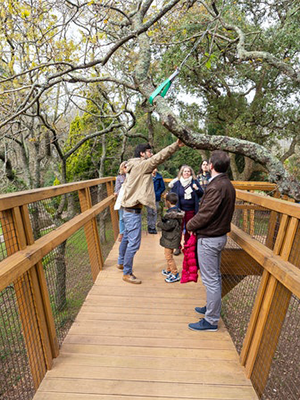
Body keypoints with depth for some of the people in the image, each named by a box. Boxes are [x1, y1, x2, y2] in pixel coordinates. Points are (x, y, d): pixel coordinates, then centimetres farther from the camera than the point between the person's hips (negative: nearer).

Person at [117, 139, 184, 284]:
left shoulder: (135, 166, 14)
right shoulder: (141, 165, -15)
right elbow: (159, 157, -20)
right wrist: (176, 145, -18)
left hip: (129, 209, 11)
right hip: (133, 211, -11)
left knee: (127, 238, 24)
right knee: (134, 243, -3)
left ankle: (121, 262, 43)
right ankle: (127, 273, 11)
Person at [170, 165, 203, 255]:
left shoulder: (194, 182, 0)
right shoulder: (177, 183, -2)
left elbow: (201, 194, 4)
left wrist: (196, 189, -17)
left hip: (191, 210, 1)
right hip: (180, 210, -1)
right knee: (179, 228, 5)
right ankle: (178, 247, 18)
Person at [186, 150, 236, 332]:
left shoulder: (216, 187, -23)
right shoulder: (228, 185, 8)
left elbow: (205, 214, -23)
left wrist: (190, 225, -5)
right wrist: (195, 224, 9)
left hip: (209, 239, -10)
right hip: (220, 235, 10)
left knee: (210, 279, 3)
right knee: (215, 276, 22)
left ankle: (211, 320, 18)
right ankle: (213, 308, 41)